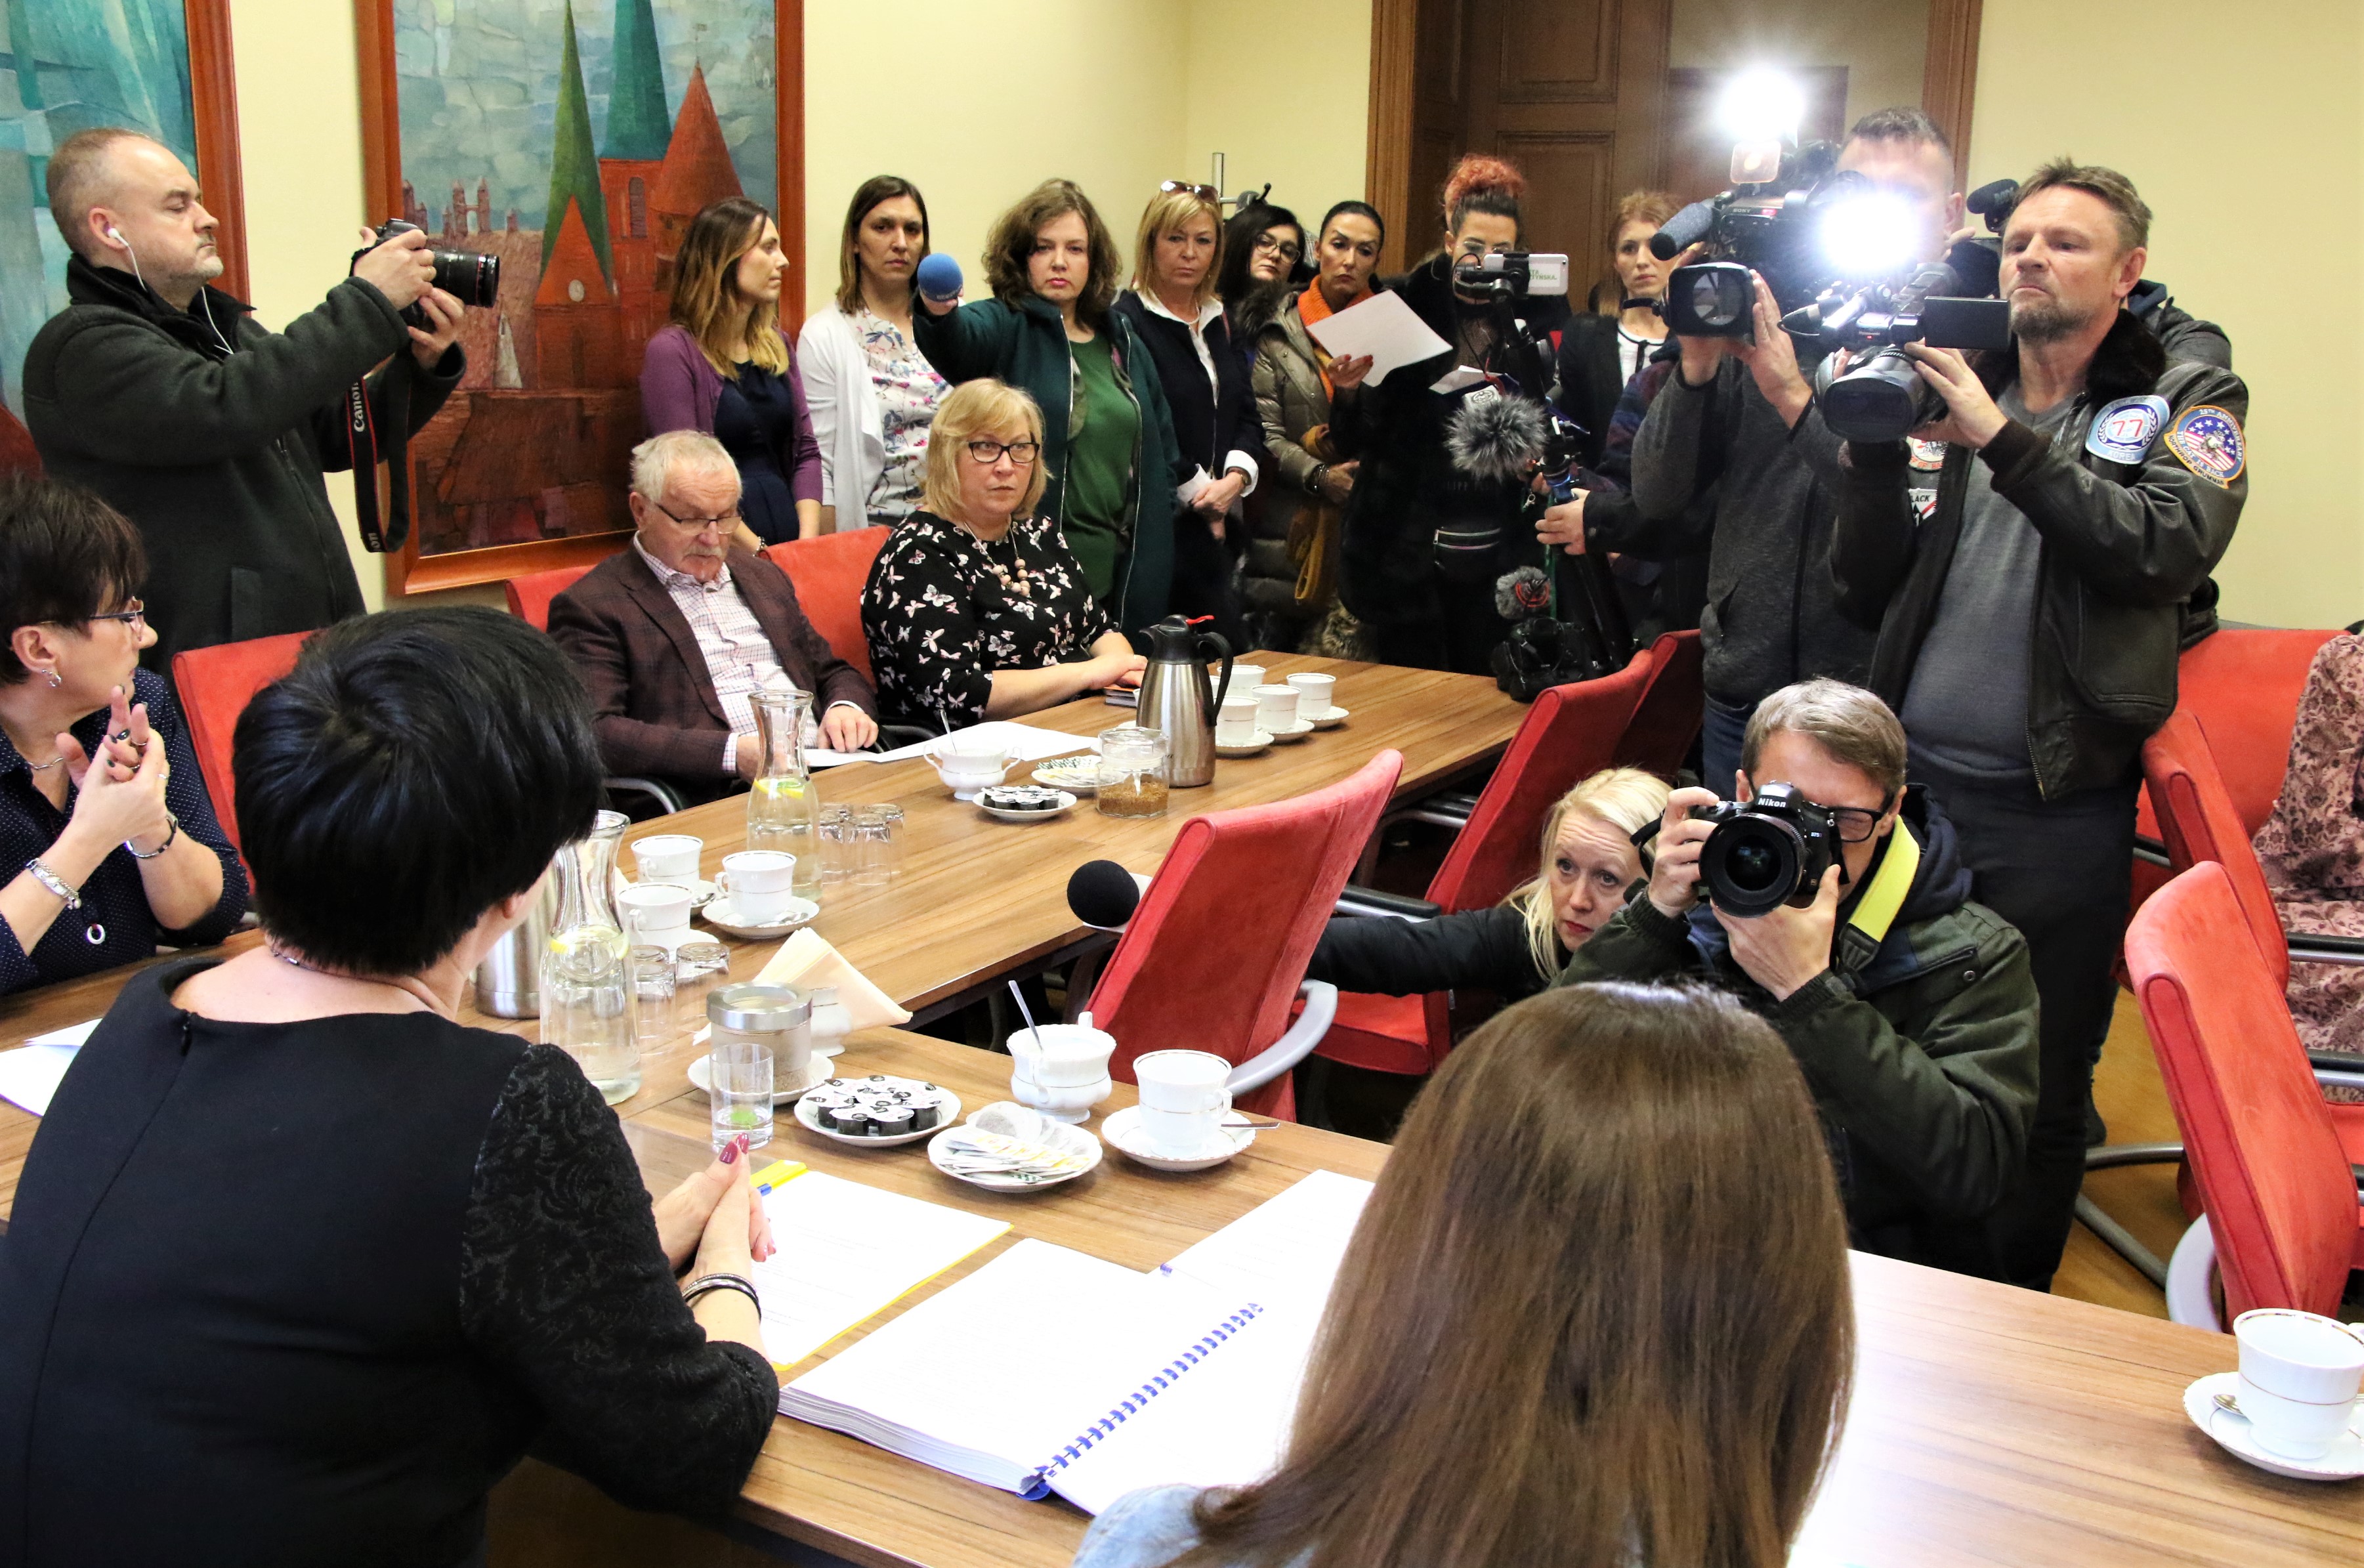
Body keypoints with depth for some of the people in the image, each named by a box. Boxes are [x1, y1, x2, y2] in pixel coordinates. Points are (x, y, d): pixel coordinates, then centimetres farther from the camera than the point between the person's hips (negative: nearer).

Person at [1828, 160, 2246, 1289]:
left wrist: (2003, 440, -22)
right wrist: (1877, 455, -10)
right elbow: (1863, 595, 5)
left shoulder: (2187, 402, 4)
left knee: (2039, 1097, 8)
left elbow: (2168, 549, -17)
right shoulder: (1947, 391, 8)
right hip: (1905, 783, 2)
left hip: (2057, 814, -2)